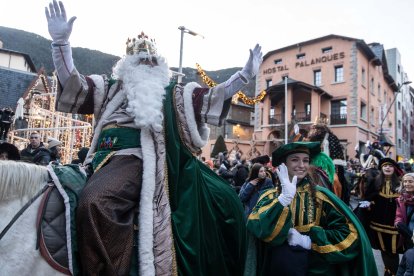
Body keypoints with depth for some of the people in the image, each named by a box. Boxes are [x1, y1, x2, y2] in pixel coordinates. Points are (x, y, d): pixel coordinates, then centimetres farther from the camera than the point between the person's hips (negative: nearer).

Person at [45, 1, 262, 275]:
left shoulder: (173, 94, 21)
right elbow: (71, 82, 10)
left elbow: (212, 97, 16)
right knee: (92, 202, -36)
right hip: (112, 157, -1)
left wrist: (245, 74, 10)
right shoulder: (109, 88, 20)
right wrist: (61, 42, -4)